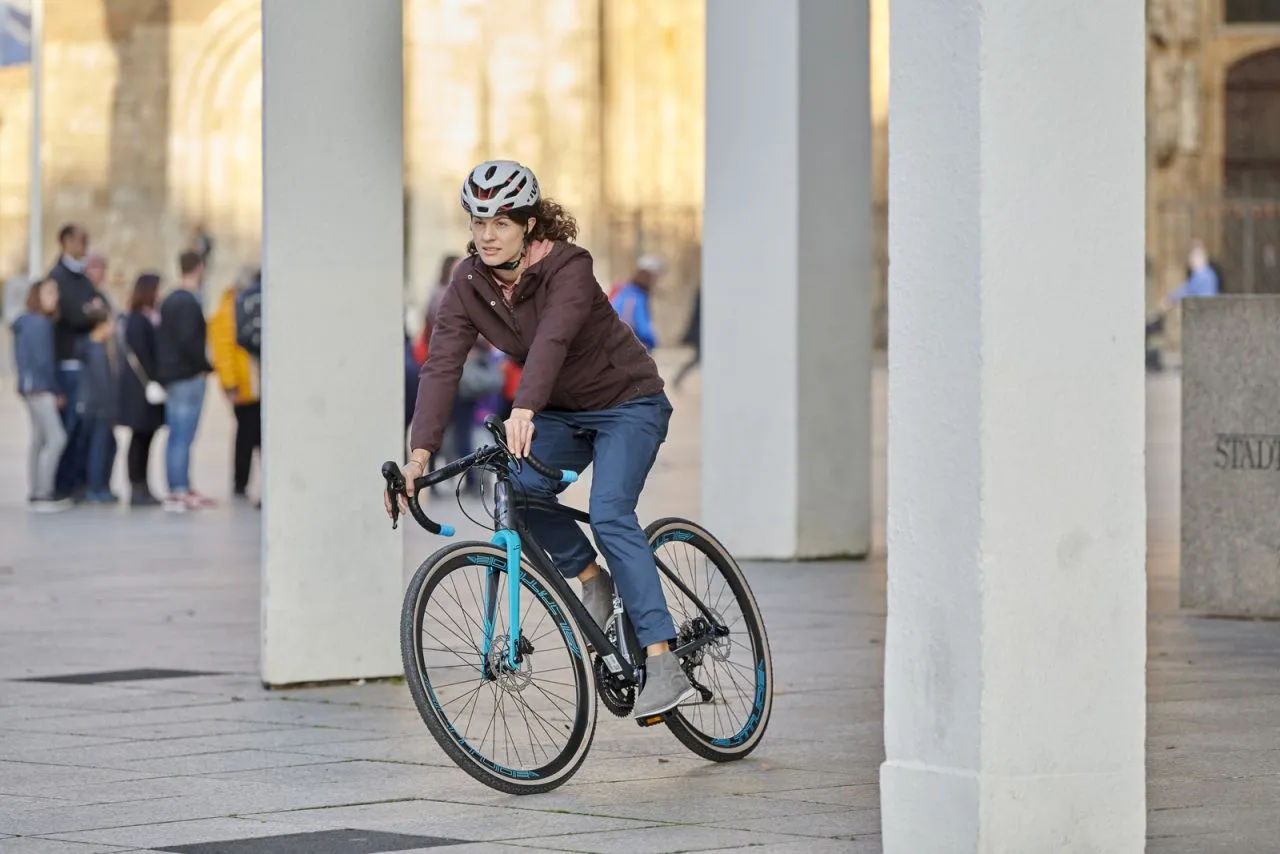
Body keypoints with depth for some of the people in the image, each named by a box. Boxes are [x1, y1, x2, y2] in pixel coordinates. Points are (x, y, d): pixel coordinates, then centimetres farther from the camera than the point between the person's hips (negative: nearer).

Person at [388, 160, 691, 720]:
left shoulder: (568, 266, -26)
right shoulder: (469, 284, -11)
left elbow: (551, 341, -43)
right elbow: (442, 367, -20)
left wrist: (523, 411, -61)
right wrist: (420, 454, -33)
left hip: (627, 403, -6)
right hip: (563, 411, 6)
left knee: (609, 513, -24)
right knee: (520, 490, -20)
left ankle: (664, 667, -26)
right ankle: (590, 578, 8)